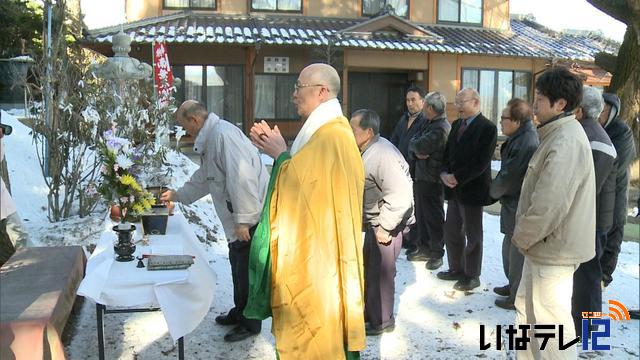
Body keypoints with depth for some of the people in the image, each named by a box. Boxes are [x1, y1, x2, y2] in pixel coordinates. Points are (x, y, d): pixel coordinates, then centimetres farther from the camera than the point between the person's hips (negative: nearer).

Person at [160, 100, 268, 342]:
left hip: (252, 214, -10)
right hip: (239, 216, 10)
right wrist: (176, 195, 31)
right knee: (237, 263, 20)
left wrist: (243, 220, -25)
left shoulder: (223, 134, -21)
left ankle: (250, 324, 17)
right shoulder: (210, 139, 15)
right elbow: (203, 179, 28)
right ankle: (239, 313, 37)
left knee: (246, 269, 2)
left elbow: (242, 178, -28)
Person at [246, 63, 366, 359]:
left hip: (318, 254, -10)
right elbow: (306, 178, 18)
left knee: (313, 327, 2)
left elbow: (301, 185, -21)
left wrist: (281, 154, -9)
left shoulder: (331, 137, -20)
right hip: (314, 249, 10)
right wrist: (276, 150, 8)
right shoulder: (327, 129, 12)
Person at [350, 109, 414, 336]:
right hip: (374, 221, 10)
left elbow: (400, 196, -31)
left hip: (387, 224, -10)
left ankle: (381, 321, 20)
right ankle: (368, 313, 38)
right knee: (368, 269, 21)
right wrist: (365, 220, 16)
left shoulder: (382, 155, -26)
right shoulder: (369, 151, 5)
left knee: (380, 273, 3)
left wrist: (385, 227, -25)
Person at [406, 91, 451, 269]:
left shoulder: (441, 128, -20)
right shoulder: (429, 124, 11)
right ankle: (424, 248, 29)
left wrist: (415, 144, -4)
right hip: (420, 176, 9)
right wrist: (417, 152, -13)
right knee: (421, 215, 17)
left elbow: (418, 146, -25)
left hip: (432, 180, -9)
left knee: (434, 218, 3)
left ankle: (436, 254, 14)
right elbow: (413, 147, 7)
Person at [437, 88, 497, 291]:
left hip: (472, 189, -7)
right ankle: (456, 269, 30)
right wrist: (444, 174, -6)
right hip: (454, 188, 7)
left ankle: (472, 276, 19)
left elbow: (481, 162, -19)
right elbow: (447, 153, 12)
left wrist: (457, 178, -18)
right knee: (451, 232, 14)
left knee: (472, 235, 6)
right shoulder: (456, 125, 12)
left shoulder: (487, 128, -12)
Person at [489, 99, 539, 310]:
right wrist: (498, 190, 6)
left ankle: (518, 297, 18)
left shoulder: (526, 143, -25)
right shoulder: (520, 138, 8)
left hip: (519, 208, -10)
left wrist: (494, 191, -3)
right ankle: (514, 286, 39)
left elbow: (509, 176, -21)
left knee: (517, 253, 3)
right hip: (514, 203, 10)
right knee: (511, 248, 22)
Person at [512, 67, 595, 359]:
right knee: (527, 309, 21)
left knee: (550, 322, 3)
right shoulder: (560, 134, 11)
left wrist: (521, 237, -12)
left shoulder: (565, 143, -23)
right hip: (544, 244, 10)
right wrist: (525, 237, 12)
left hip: (553, 248, -10)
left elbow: (548, 206, -28)